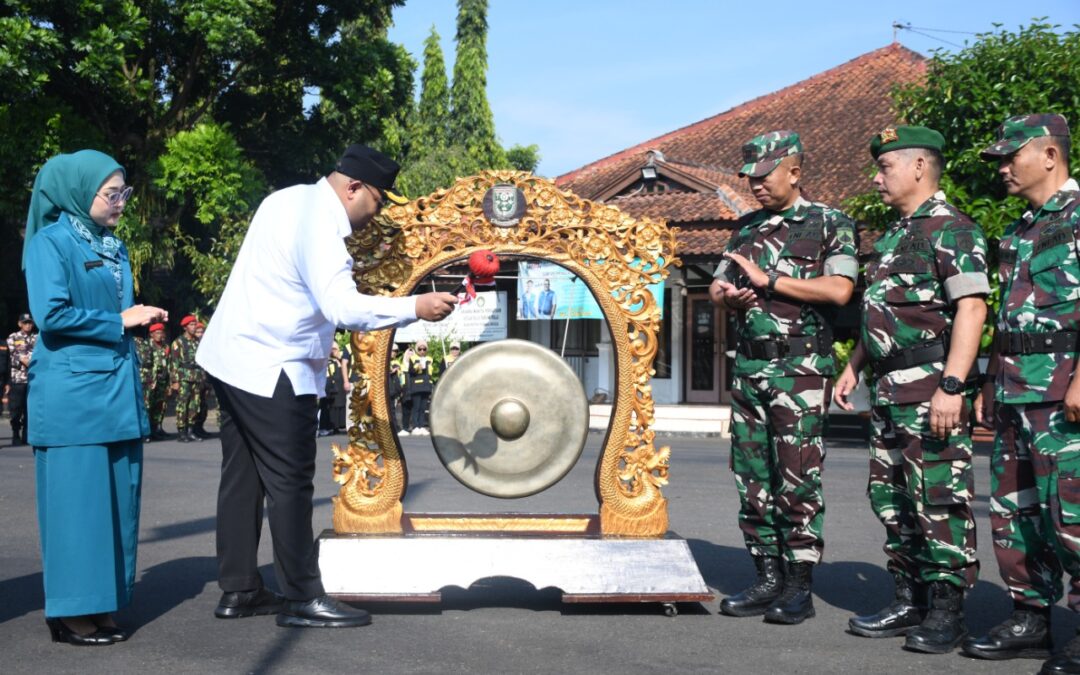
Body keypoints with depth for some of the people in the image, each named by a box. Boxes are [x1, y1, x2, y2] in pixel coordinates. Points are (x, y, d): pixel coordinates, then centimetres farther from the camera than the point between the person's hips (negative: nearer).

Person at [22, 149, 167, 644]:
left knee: (116, 501, 7)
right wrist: (118, 321, -10)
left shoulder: (114, 249, 17)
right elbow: (51, 314, -16)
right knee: (78, 502, -5)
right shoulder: (51, 243, -5)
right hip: (72, 394, -8)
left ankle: (101, 606, 15)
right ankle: (73, 615, 2)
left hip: (117, 393, 8)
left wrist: (140, 317, 4)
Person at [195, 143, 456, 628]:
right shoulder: (320, 226, -20)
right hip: (272, 370, -10)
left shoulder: (288, 200, 10)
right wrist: (415, 308, -31)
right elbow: (343, 307, -31)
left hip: (230, 360, 10)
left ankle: (238, 590, 20)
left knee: (243, 478, 13)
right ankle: (303, 598, 4)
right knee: (290, 484, -3)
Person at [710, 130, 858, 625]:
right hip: (749, 365, 6)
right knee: (752, 477, 7)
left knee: (797, 477, -5)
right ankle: (768, 578, 16)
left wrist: (768, 279, -12)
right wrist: (729, 296, -3)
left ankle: (800, 585, 3)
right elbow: (717, 287, 21)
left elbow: (838, 289, -14)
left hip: (800, 367, -6)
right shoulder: (747, 227, 17)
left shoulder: (830, 224, -1)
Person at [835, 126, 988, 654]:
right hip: (888, 391, 10)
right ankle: (909, 601, 22)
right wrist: (853, 367, 20)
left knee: (940, 500, -5)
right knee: (890, 497, 12)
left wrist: (952, 386, -25)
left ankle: (947, 611, 3)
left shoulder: (951, 229, -9)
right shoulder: (893, 236, 20)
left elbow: (971, 309, -18)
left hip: (931, 388, -10)